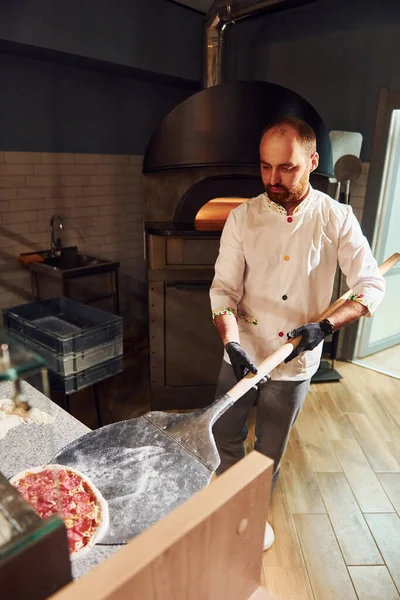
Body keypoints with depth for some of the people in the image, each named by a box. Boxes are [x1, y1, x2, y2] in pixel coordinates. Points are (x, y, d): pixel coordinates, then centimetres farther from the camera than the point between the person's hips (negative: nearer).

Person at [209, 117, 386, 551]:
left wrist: (325, 325, -22)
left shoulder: (336, 219, -10)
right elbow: (223, 289, -9)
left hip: (294, 365, -1)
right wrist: (232, 343, -24)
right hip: (242, 357, 2)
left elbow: (371, 287, -7)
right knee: (225, 441, 18)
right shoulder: (243, 217, -8)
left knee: (270, 451, 18)